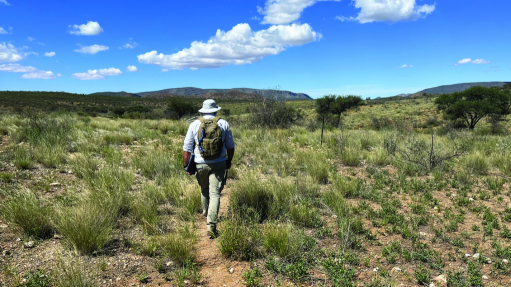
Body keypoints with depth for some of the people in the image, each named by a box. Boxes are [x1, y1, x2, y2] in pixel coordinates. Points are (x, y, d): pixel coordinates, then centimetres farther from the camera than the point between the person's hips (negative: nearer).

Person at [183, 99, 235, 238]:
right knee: (215, 194, -1)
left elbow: (187, 148, -1)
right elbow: (230, 146, 7)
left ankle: (206, 215, 42)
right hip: (219, 164, -1)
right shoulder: (223, 124, 0)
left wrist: (187, 165, 8)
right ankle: (211, 226, -8)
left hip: (200, 164, 1)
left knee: (204, 190, 22)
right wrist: (229, 160, 22)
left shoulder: (194, 124, -1)